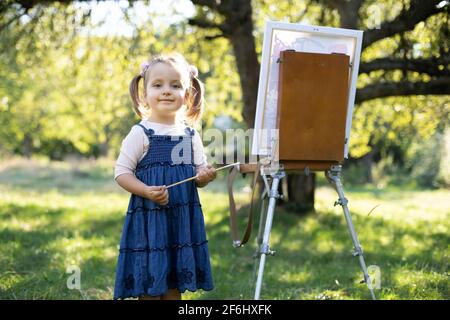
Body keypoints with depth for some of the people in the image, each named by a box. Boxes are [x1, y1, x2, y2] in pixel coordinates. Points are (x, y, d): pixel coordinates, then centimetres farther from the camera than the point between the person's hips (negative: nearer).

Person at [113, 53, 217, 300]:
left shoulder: (191, 136, 7)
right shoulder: (141, 133, -7)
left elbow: (200, 172, 14)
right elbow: (121, 172, -8)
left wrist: (204, 177, -9)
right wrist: (147, 191, -22)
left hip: (183, 219, 5)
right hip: (149, 217, -4)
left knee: (174, 287, 12)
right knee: (148, 288, 2)